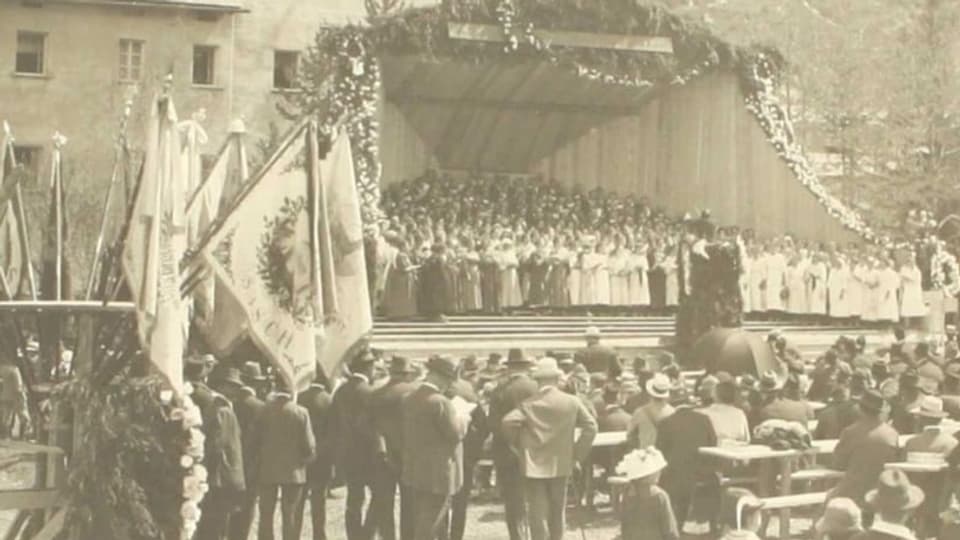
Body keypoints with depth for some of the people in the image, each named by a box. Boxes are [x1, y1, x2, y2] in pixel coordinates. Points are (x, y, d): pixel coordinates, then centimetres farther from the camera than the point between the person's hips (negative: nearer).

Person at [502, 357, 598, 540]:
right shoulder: (572, 402, -1)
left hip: (534, 465, -2)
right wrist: (578, 454, 3)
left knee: (537, 514, 0)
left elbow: (509, 422, -18)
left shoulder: (528, 404, -5)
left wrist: (518, 446, -1)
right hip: (561, 465, 2)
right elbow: (591, 426, -4)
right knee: (557, 514, 16)